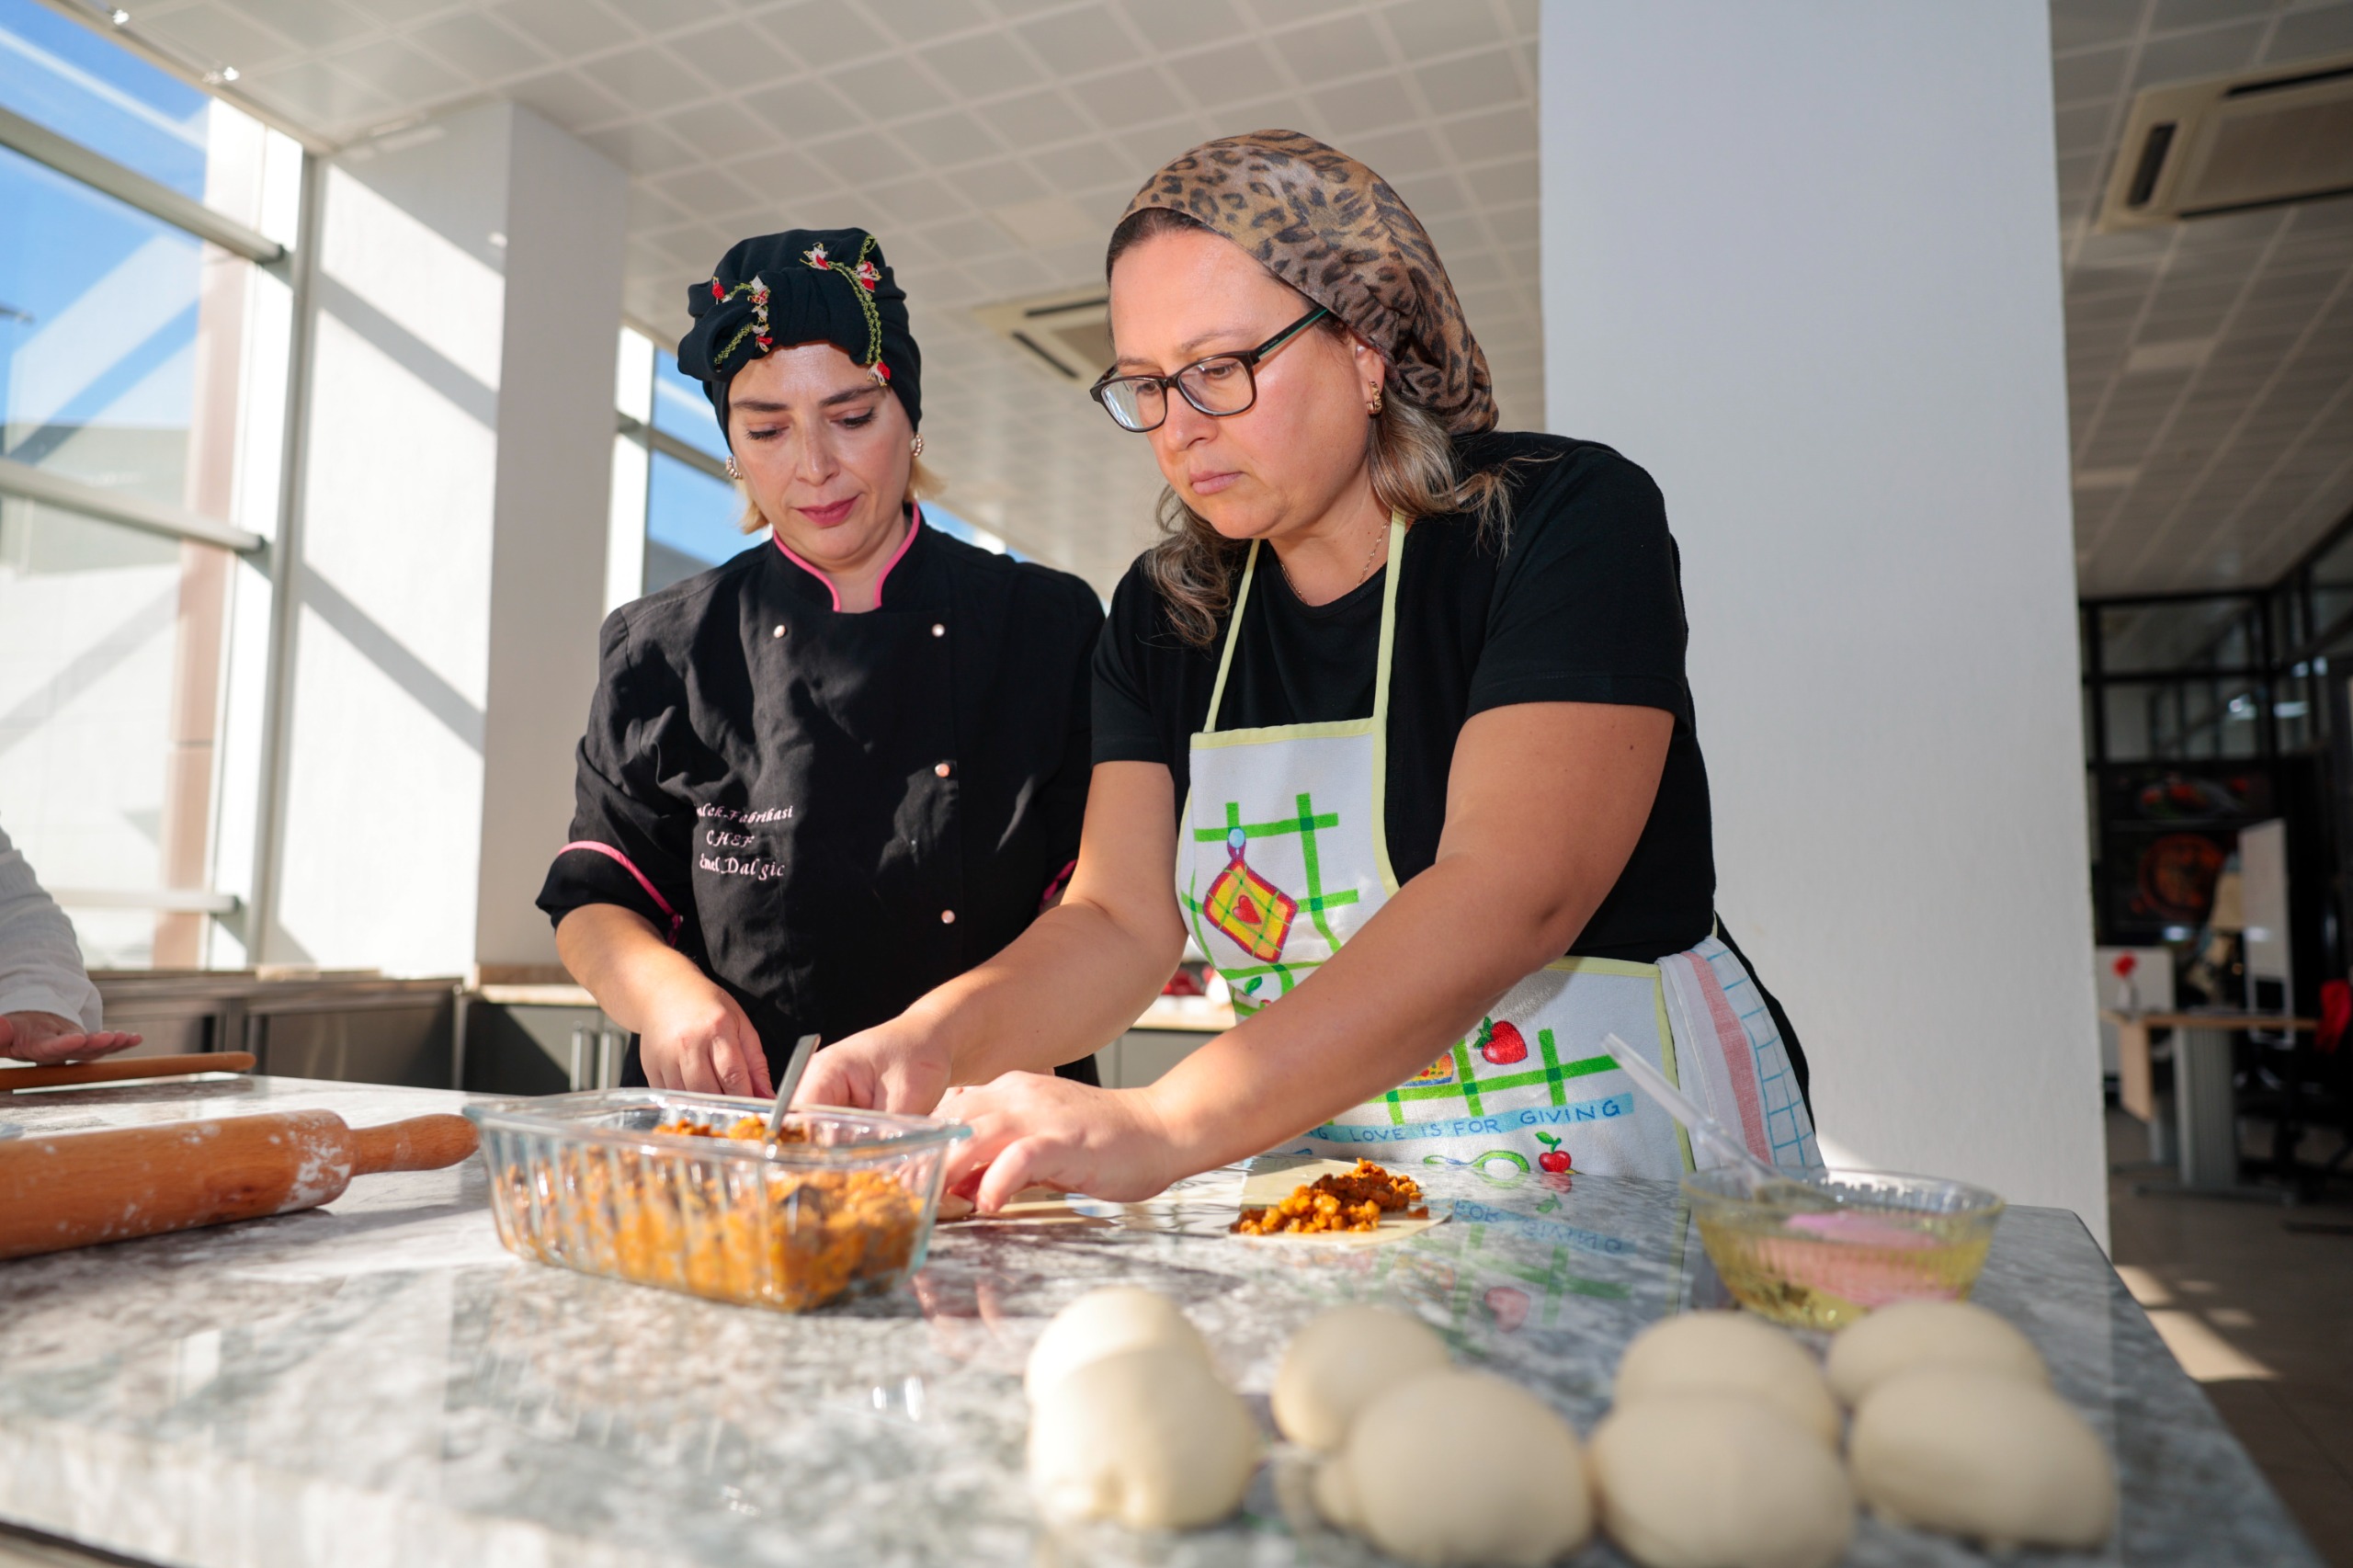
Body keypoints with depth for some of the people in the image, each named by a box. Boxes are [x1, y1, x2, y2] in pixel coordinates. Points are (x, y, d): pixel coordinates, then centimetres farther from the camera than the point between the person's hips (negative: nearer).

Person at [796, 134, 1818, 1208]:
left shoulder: (1570, 520, -11)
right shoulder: (1163, 613, 6)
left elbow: (1510, 899, -24)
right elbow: (1120, 920, 0)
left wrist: (1163, 1128, -31)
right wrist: (935, 1040, -20)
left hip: (1621, 1167, -4)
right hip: (1335, 1195, 4)